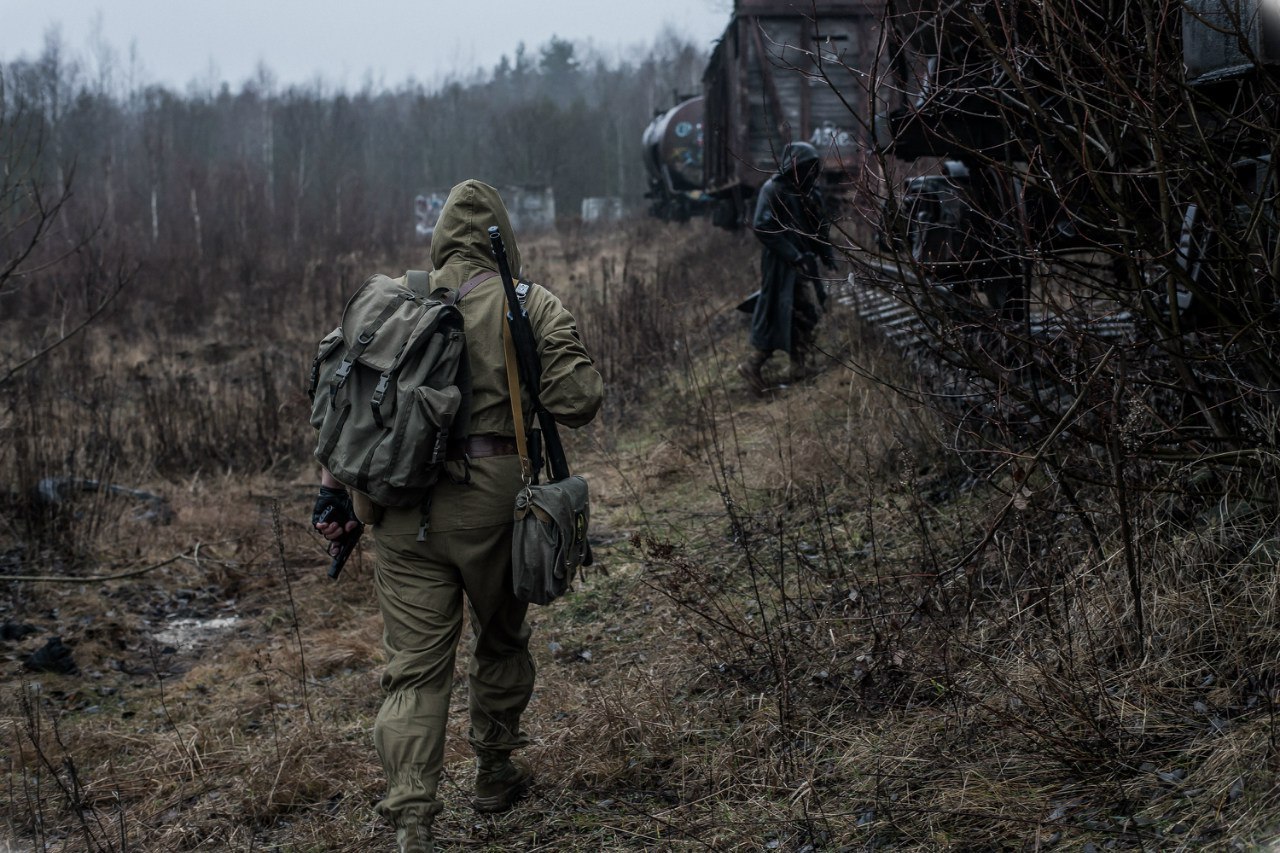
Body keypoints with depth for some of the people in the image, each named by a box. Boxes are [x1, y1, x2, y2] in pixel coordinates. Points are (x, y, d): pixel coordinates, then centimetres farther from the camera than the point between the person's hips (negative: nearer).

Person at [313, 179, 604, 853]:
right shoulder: (532, 307, -4)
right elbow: (576, 402, -9)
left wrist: (335, 495, 9)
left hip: (404, 510, 1)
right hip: (493, 505, -1)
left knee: (414, 666, 4)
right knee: (501, 642, 22)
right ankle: (496, 773, 39)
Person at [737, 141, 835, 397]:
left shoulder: (809, 191, 9)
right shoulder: (773, 189, -15)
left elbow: (819, 224, 17)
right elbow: (761, 227, -22)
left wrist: (826, 252, 4)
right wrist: (792, 254, -24)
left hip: (803, 265, 8)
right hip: (780, 266, -8)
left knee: (809, 313, 11)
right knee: (779, 315, -7)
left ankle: (800, 367, 22)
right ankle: (754, 365, 3)